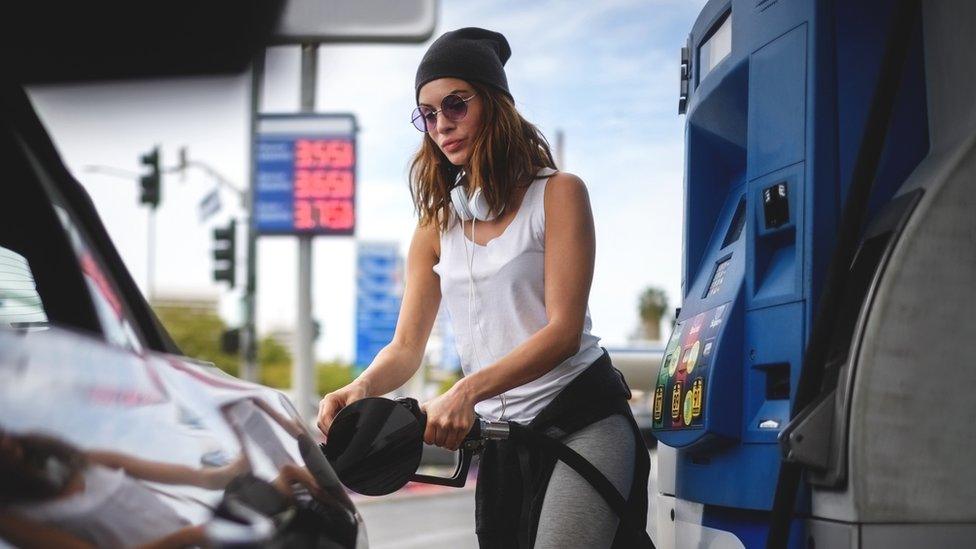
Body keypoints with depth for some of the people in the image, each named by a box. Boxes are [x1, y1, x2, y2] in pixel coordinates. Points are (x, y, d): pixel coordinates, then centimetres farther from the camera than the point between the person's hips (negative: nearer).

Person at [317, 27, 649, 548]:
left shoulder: (557, 193, -2)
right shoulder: (436, 227, 13)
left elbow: (564, 329, -11)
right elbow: (406, 347, 7)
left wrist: (468, 391, -25)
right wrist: (358, 391, -17)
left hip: (584, 421, -5)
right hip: (498, 435, 6)